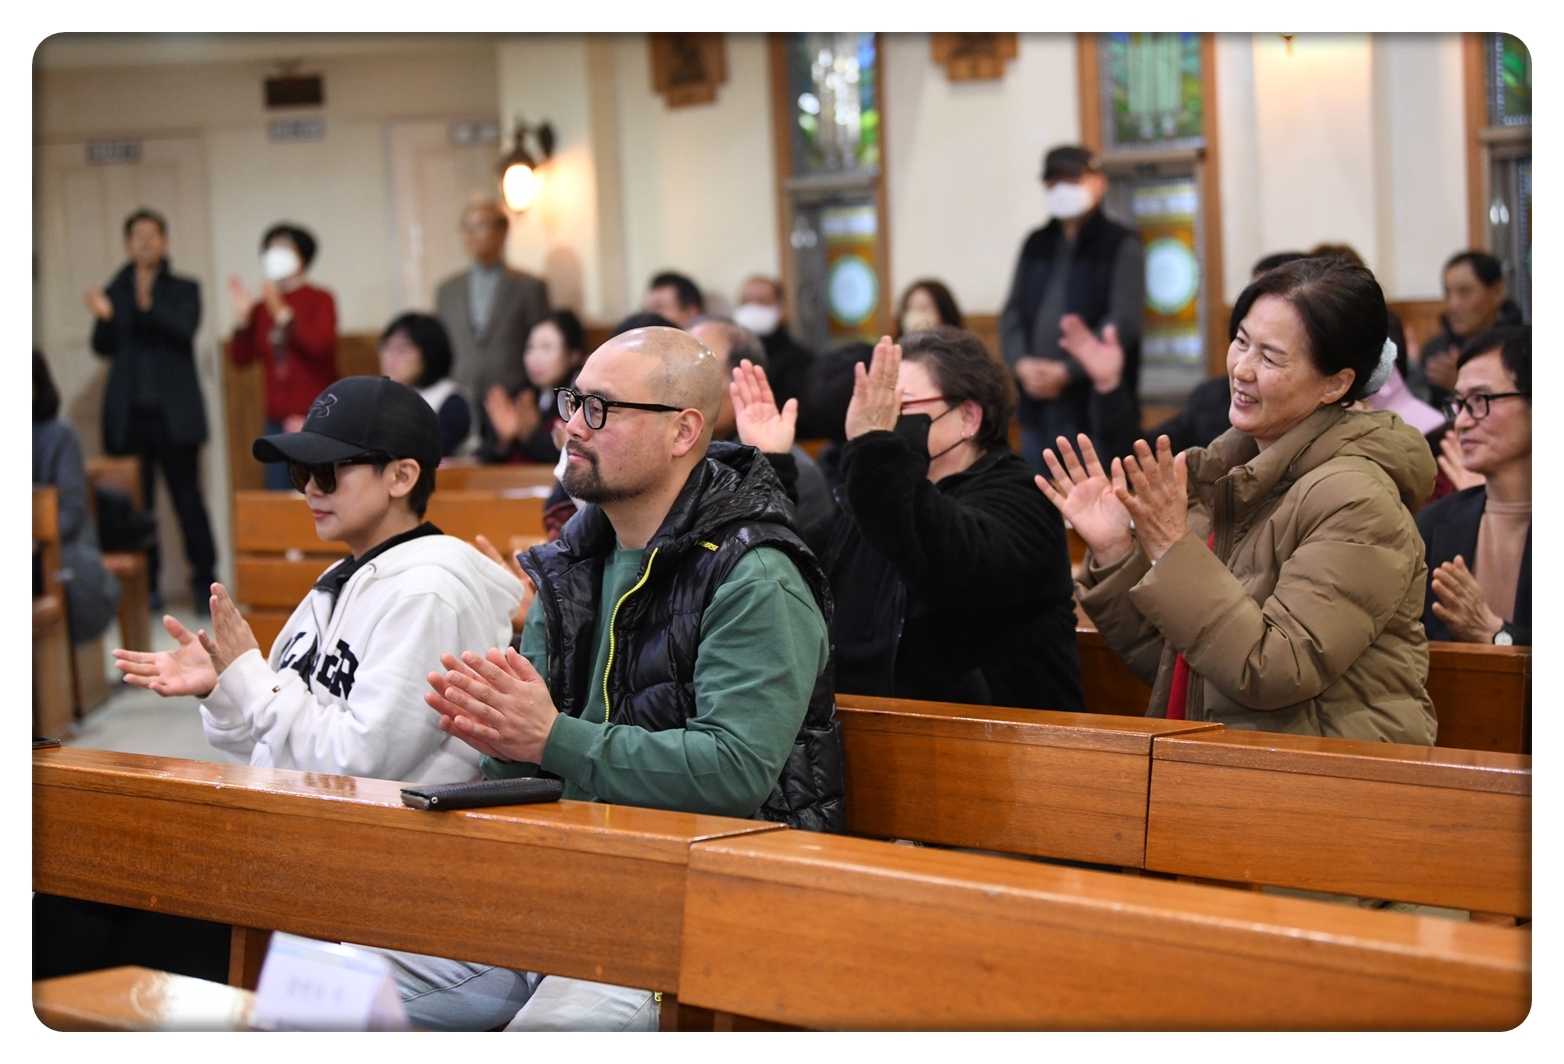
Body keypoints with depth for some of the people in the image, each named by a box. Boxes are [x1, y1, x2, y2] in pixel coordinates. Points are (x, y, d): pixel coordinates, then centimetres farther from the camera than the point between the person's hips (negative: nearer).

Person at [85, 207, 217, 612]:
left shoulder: (184, 290, 7)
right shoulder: (116, 291, 11)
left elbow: (186, 330, -11)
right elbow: (103, 347, 4)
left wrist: (150, 305, -28)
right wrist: (104, 318, -17)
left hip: (174, 412, -2)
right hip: (129, 415, 2)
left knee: (187, 498, -4)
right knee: (136, 502, 1)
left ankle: (204, 582, -1)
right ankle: (145, 584, 7)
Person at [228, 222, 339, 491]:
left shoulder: (320, 300, 1)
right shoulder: (261, 308, 10)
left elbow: (320, 345, -14)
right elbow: (242, 358, 8)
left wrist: (283, 314, -20)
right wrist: (242, 318, -5)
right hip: (278, 420, 4)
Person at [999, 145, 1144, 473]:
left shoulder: (1121, 245, 0)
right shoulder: (1036, 245, 17)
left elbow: (1122, 323, -10)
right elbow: (1013, 312, 11)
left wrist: (1066, 371, -17)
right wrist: (1022, 363, -9)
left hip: (1099, 408, -5)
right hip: (1038, 402, 5)